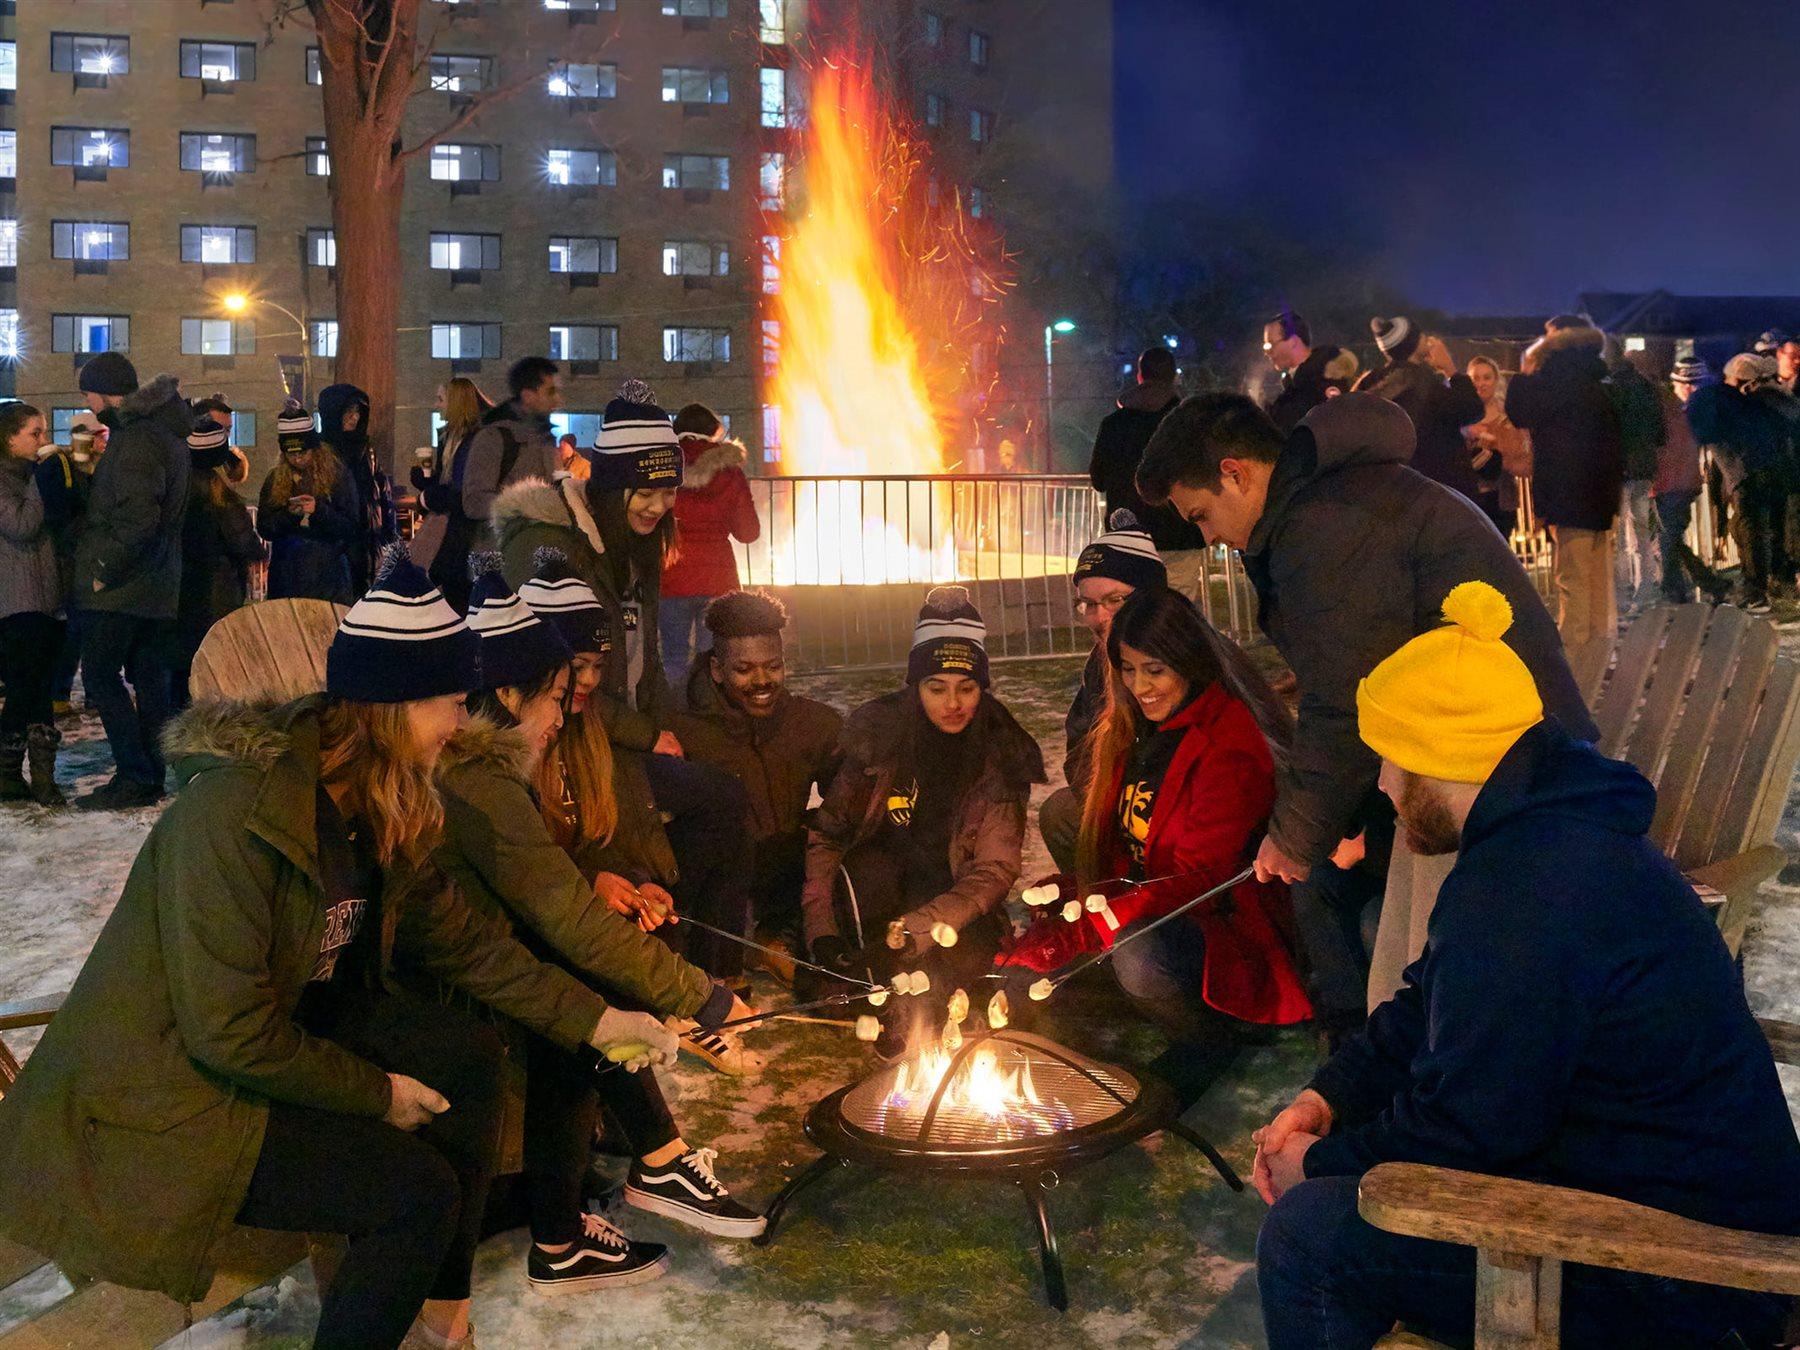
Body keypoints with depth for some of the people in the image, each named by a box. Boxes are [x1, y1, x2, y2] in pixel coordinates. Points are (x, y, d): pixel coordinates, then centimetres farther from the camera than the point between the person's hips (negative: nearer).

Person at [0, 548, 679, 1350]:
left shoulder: (376, 803, -2)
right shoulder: (239, 811, -29)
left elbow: (455, 935, 5)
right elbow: (230, 1029, -27)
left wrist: (591, 1018, 2)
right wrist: (375, 1093, -15)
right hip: (158, 1094, -9)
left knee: (469, 1058, -1)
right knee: (418, 1189, -19)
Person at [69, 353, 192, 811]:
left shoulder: (136, 439, -17)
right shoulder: (167, 431, 14)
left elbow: (137, 519, -27)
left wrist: (106, 571, -18)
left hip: (122, 586, -9)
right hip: (159, 587, 9)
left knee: (100, 675, -3)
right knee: (149, 677, 12)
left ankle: (134, 777, -4)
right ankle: (152, 776, 17)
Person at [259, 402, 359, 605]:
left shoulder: (337, 475, 0)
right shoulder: (274, 480, 8)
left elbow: (350, 528, -5)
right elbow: (263, 528, 6)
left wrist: (319, 510, -19)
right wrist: (288, 514, -12)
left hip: (327, 574, -2)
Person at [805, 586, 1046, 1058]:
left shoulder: (1003, 756, -11)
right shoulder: (877, 734, -11)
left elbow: (995, 870, -17)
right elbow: (826, 833, -7)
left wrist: (909, 931, -31)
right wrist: (821, 930, -21)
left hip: (954, 897, 0)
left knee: (969, 958, -31)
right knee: (869, 871, -34)